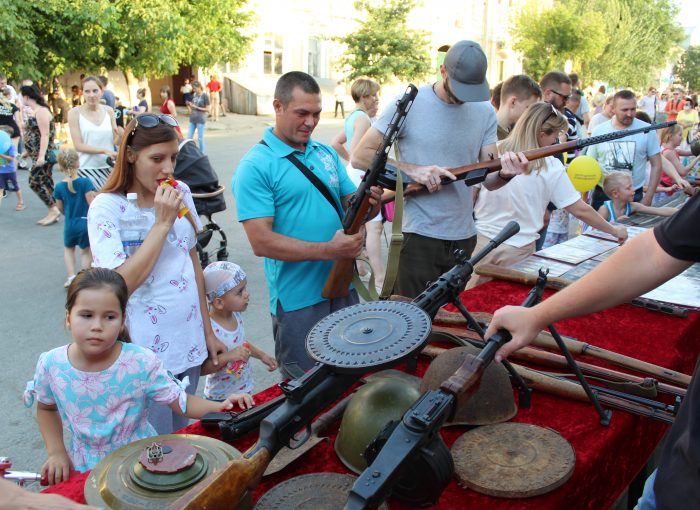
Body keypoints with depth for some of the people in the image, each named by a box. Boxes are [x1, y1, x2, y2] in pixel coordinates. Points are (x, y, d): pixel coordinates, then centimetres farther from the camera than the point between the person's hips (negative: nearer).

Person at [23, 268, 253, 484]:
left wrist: (220, 406, -26)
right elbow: (46, 407, 13)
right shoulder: (51, 364, -8)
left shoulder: (141, 362, -16)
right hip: (85, 470, 2)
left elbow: (180, 401, -9)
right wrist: (56, 452, 3)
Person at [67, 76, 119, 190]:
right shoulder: (75, 112, -2)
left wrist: (120, 134, -13)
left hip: (108, 168, 3)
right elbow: (78, 145, -8)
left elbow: (115, 141, 9)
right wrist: (104, 151, -17)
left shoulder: (109, 111, 6)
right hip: (86, 168, -3)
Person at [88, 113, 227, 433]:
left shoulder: (181, 193, 3)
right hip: (146, 354, -5)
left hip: (189, 344, 5)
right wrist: (162, 223, -21)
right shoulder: (106, 207, -13)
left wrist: (208, 332, 13)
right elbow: (121, 284, -22)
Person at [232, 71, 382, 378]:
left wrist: (369, 203, -11)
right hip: (298, 300, -6)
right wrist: (328, 250, -25)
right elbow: (262, 242, -19)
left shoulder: (327, 154, 9)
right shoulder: (255, 166, -12)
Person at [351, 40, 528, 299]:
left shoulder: (485, 111, 6)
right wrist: (414, 170, -19)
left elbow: (487, 179, 4)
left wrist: (505, 173, -20)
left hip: (464, 237, 5)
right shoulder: (410, 103, -8)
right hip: (419, 236, -5)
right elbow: (360, 156, -9)